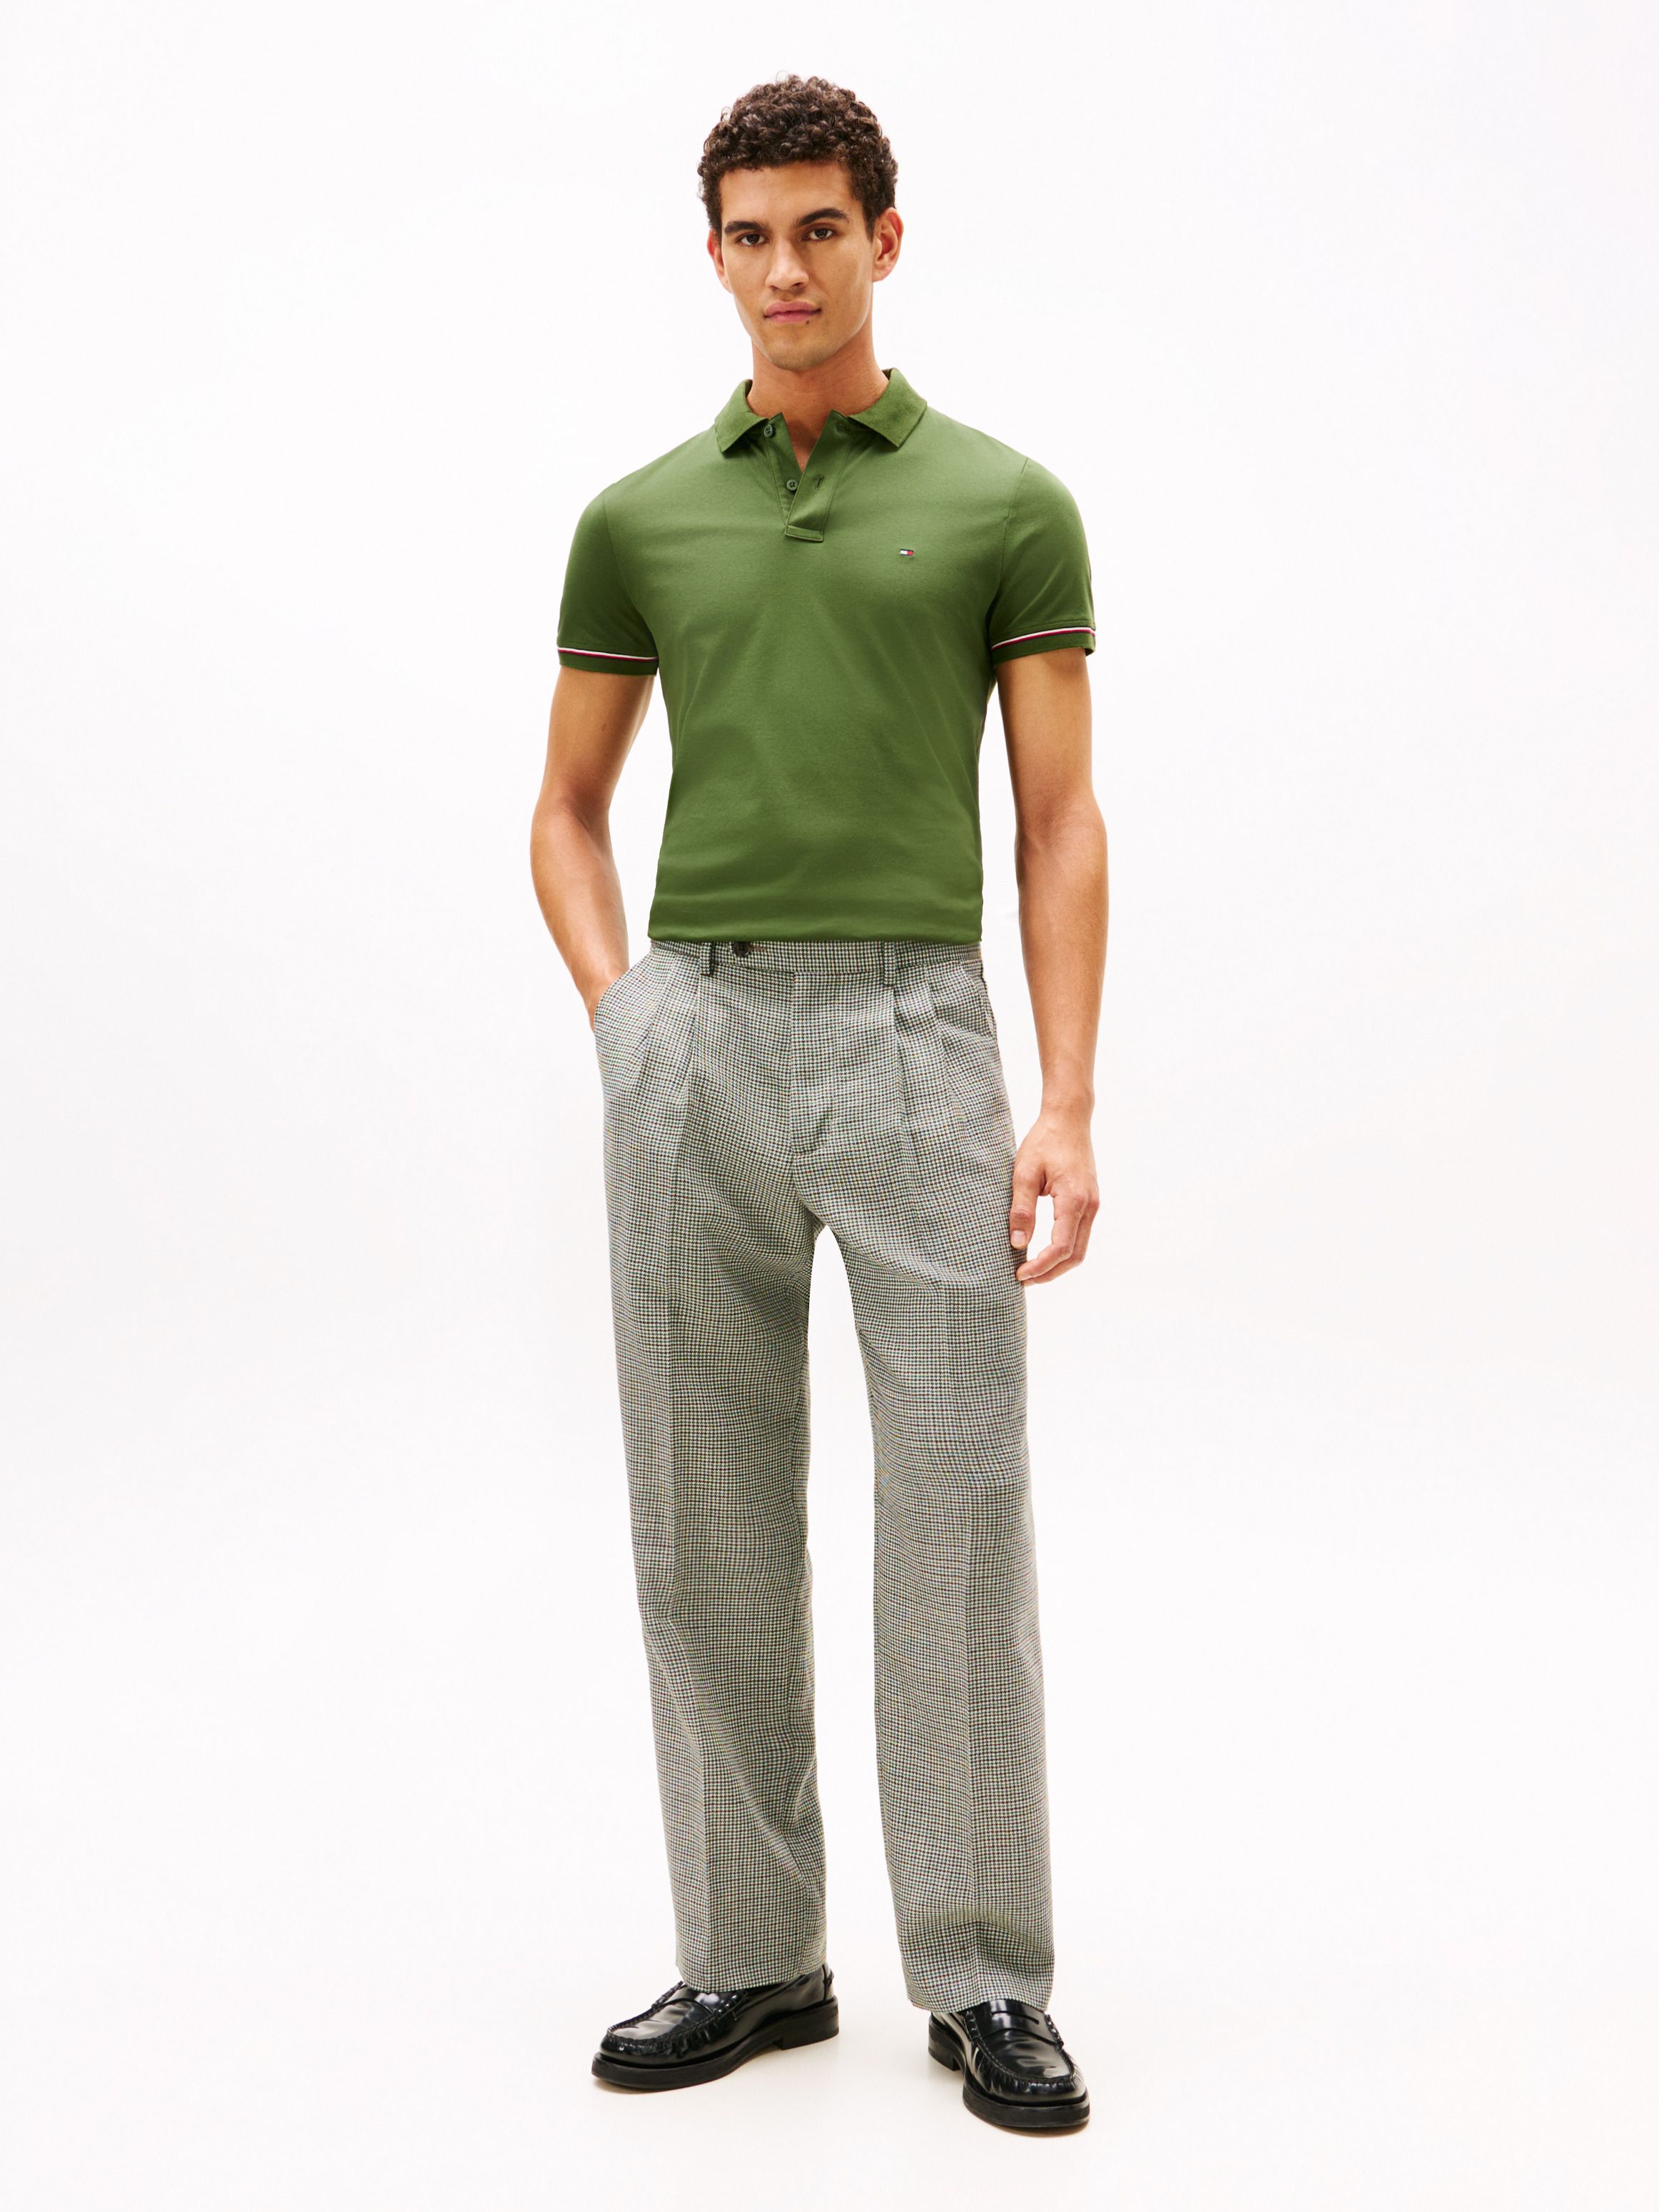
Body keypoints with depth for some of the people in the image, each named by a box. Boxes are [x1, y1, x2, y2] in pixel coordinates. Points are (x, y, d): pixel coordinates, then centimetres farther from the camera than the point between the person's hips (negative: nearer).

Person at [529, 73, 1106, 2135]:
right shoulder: (640, 518, 11)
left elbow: (1060, 826, 1)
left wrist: (1067, 1105, -8)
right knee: (709, 1527, 6)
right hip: (692, 1045, 3)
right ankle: (748, 1956, 20)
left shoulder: (1006, 503, 4)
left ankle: (985, 1977, 11)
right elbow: (569, 808, 18)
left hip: (917, 1035, -2)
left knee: (959, 1517, -2)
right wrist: (622, 1018, 2)